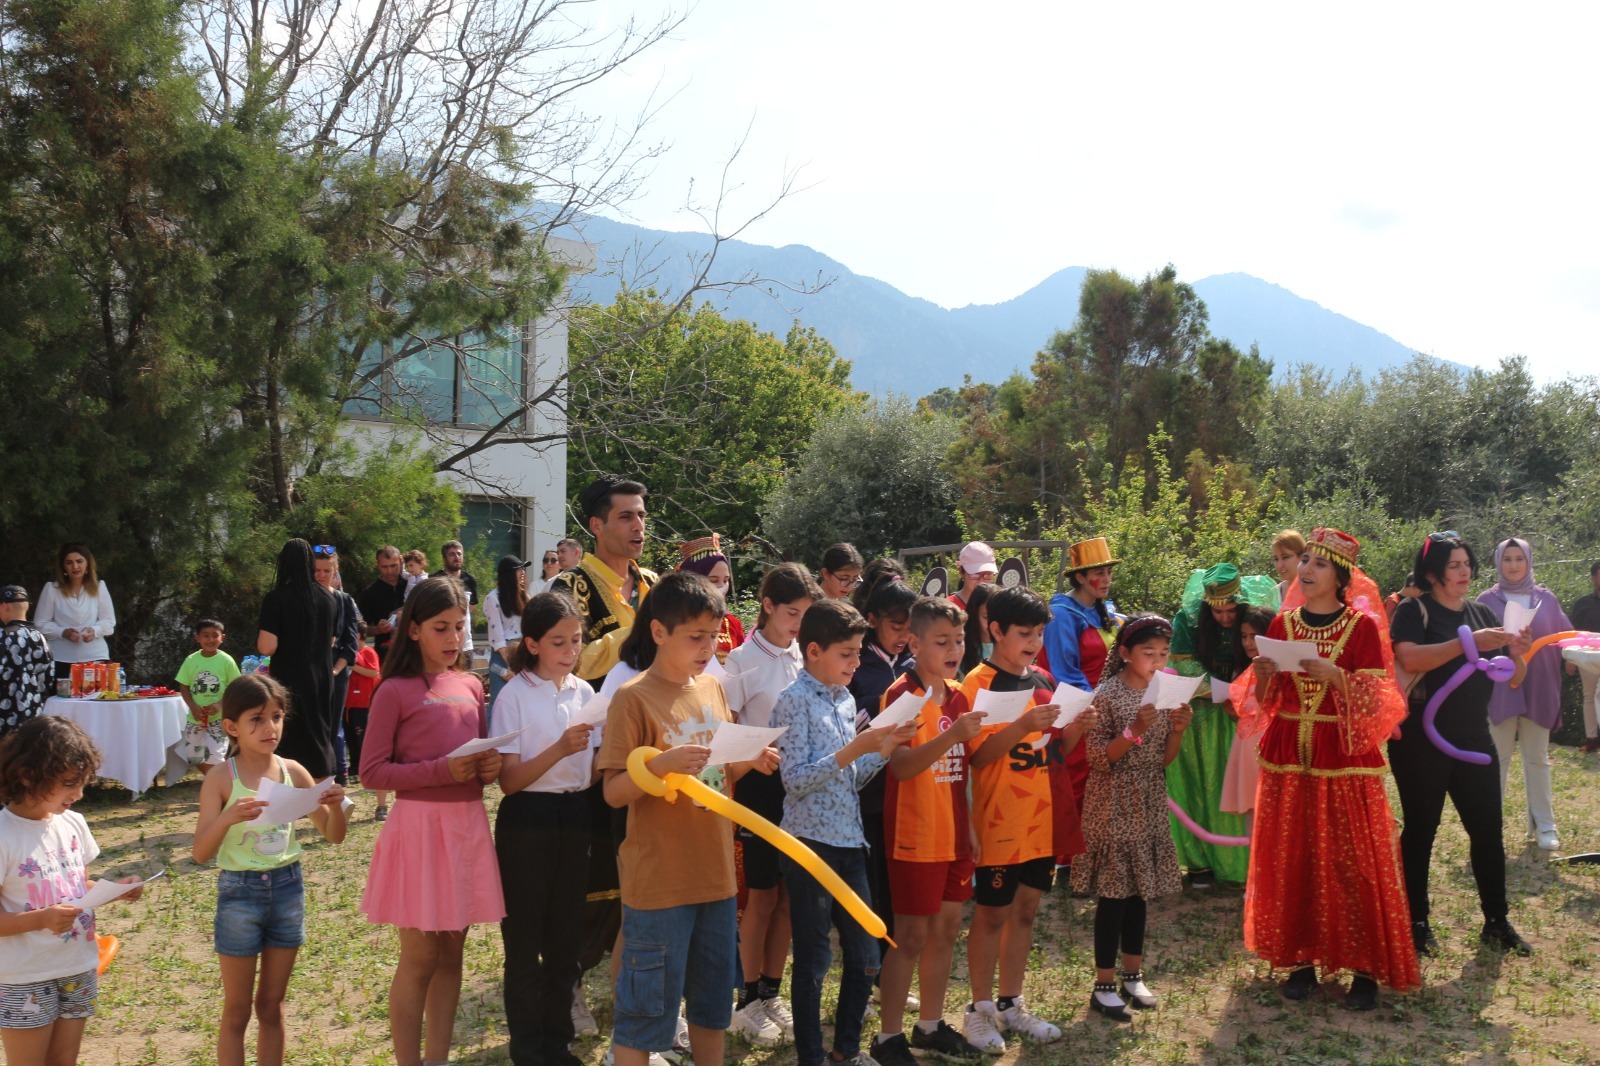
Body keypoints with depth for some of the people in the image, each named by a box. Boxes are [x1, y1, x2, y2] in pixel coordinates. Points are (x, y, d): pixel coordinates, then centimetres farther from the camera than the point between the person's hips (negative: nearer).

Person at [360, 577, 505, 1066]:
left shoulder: (471, 687, 8)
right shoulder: (395, 691, -7)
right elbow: (372, 772, -11)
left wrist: (491, 766, -4)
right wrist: (442, 770, -20)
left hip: (469, 824, 5)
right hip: (420, 824, -5)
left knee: (451, 952, 13)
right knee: (419, 958, 2)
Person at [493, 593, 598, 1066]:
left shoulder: (584, 693, 5)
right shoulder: (515, 695, -9)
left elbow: (592, 770, 11)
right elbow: (509, 780, -13)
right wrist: (560, 748, -26)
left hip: (574, 817, 4)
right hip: (527, 819, -4)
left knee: (566, 935, 12)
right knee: (525, 937, 5)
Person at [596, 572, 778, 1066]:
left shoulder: (713, 690, 7)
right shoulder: (634, 698, -12)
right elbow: (613, 791, -13)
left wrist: (751, 761, -4)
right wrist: (659, 765, -30)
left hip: (715, 872, 6)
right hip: (658, 878, -6)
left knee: (713, 997, 18)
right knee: (647, 1005, 2)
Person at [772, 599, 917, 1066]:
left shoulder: (847, 700, 10)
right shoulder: (795, 701, -11)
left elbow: (852, 779, 13)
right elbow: (795, 781, -17)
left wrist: (885, 748, -2)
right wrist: (852, 750, -21)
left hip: (850, 842, 7)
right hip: (811, 844, -7)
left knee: (865, 958, 12)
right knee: (813, 963, 4)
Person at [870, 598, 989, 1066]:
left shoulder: (958, 695, 9)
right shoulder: (901, 694, -14)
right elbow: (902, 766, -24)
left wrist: (971, 827, 16)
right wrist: (952, 734, -35)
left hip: (953, 833, 7)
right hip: (914, 836, -7)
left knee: (947, 928, 13)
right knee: (912, 935, -1)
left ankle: (931, 1025, 26)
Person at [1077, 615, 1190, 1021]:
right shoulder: (1108, 694, -12)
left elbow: (1164, 761, 8)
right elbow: (1097, 758, -15)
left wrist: (1177, 730, -11)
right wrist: (1135, 730, -26)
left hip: (1150, 804, 6)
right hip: (1114, 805, -6)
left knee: (1139, 891, 12)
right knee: (1113, 894, -2)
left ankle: (1133, 975, 24)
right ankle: (1104, 986, 7)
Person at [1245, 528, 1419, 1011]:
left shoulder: (1363, 626, -3)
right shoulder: (1283, 624, 8)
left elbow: (1373, 702, -9)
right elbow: (1266, 700, 10)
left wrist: (1335, 676, -25)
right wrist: (1264, 674, -11)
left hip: (1346, 758, -4)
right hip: (1288, 756, 4)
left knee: (1353, 862, -3)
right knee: (1290, 860, 4)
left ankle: (1367, 970, 6)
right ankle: (1301, 959, 15)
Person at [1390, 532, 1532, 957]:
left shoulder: (1482, 614, 11)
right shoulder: (1414, 612, -6)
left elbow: (1511, 679, 11)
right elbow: (1408, 658, -25)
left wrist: (1517, 654, -10)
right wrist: (1469, 643, -30)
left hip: (1473, 738, 5)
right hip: (1422, 741, -5)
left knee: (1487, 828, 5)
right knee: (1420, 828, 3)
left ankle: (1497, 922, 16)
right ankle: (1416, 922, 13)